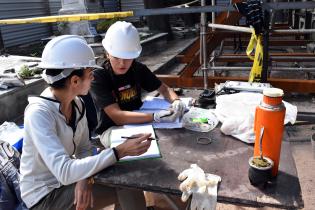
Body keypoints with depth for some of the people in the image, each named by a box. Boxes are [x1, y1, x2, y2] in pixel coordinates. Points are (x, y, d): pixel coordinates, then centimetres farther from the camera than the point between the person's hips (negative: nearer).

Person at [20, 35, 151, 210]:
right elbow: (64, 172, -35)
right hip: (44, 195, -6)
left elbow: (84, 148, 0)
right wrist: (119, 152, -36)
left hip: (67, 178, 6)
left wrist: (83, 179, -19)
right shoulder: (38, 113, -27)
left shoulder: (77, 104, -5)